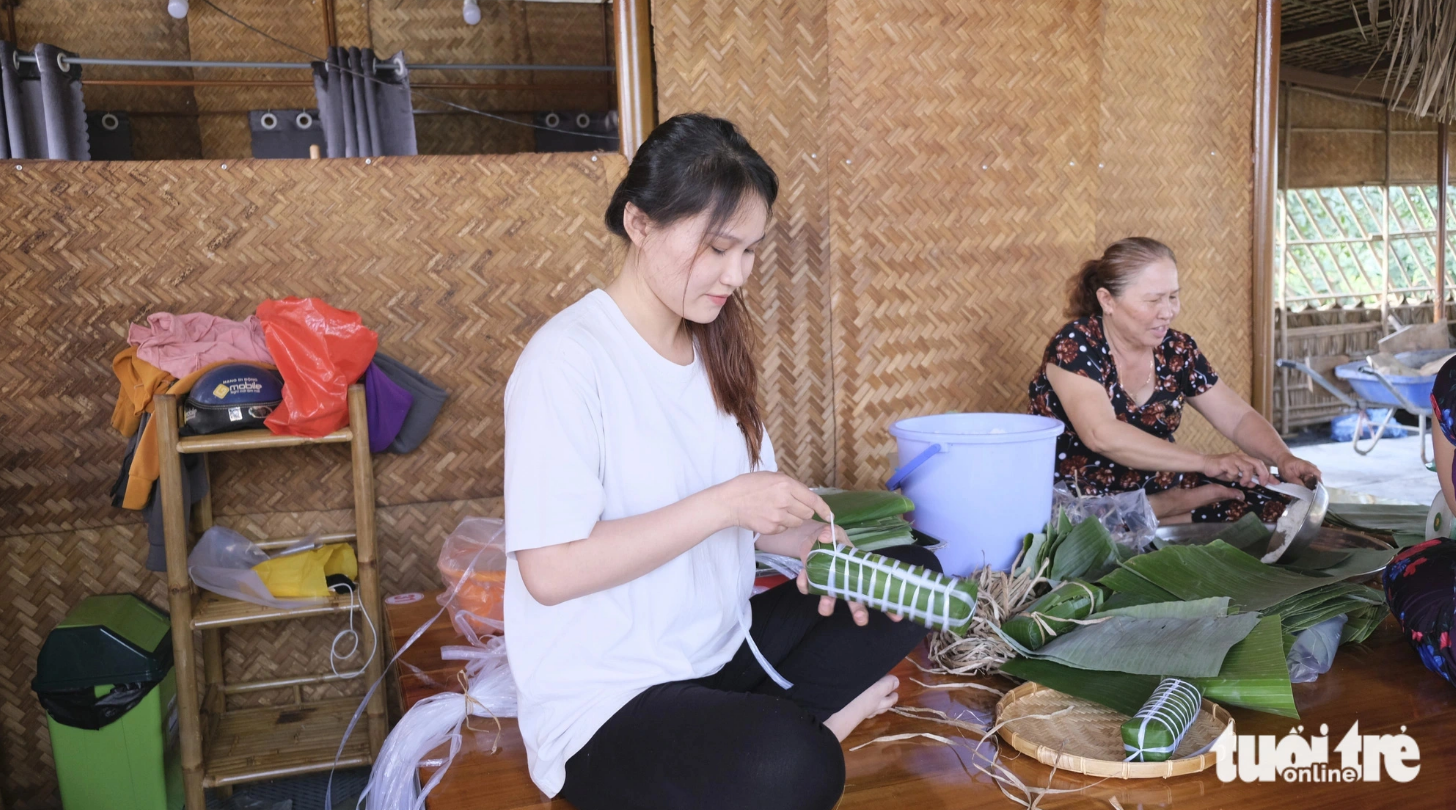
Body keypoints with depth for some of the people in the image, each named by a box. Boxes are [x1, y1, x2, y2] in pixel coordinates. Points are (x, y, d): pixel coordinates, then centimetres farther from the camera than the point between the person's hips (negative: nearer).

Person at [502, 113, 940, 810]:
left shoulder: (714, 348, 7)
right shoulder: (566, 359, -18)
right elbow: (548, 572, -23)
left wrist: (810, 540, -10)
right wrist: (723, 503, -24)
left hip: (723, 646, 8)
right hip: (607, 695, -8)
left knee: (911, 571, 5)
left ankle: (785, 724, -4)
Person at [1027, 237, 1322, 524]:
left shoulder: (1177, 350, 2)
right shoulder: (1074, 346, -16)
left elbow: (1239, 418, 6)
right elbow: (1101, 434, -31)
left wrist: (1284, 459, -15)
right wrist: (1206, 462, -35)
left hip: (1157, 490, 5)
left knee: (1274, 504, -9)